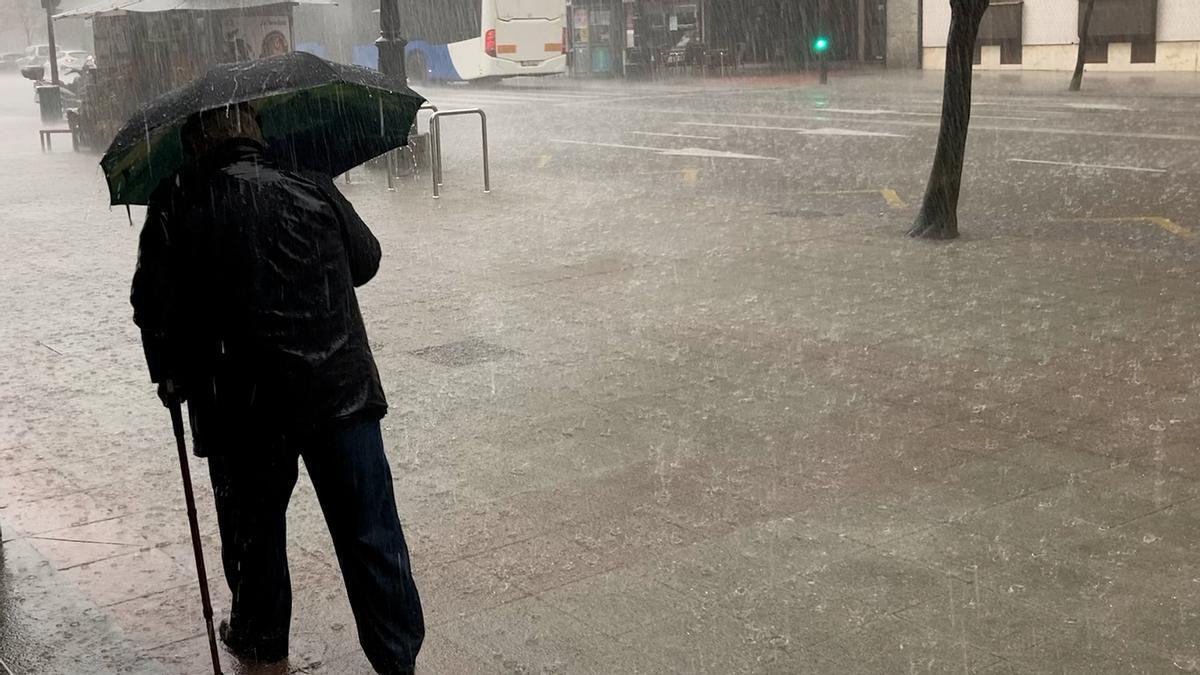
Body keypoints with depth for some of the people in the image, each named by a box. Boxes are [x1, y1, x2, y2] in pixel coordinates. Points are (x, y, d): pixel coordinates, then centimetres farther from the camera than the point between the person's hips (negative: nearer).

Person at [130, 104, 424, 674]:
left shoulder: (176, 210, -5)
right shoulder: (313, 189, -1)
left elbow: (154, 305, -2)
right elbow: (366, 260, 12)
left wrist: (169, 373, 15)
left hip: (242, 406, 0)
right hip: (340, 390, 1)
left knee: (253, 529, 21)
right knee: (369, 531, 7)